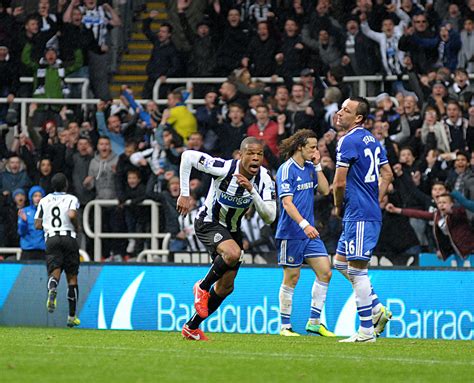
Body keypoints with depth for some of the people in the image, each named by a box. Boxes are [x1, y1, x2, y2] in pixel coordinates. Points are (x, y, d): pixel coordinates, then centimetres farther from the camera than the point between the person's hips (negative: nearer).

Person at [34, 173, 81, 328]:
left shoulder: (44, 201, 12)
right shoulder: (71, 199, 2)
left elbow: (37, 225, 10)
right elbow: (72, 215, -18)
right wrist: (77, 226, 2)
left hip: (51, 239, 1)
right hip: (69, 238, -1)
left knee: (54, 271, -9)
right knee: (72, 277, 8)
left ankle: (52, 289, -48)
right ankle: (72, 316, 10)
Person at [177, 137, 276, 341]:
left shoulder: (264, 180, -15)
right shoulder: (225, 168, -28)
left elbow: (269, 217, -22)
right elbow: (188, 156, -22)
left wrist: (252, 190, -36)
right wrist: (184, 194, -21)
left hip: (232, 229, 6)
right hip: (208, 223, -6)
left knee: (226, 287, 10)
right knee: (233, 253, -36)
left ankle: (191, 327, 27)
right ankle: (203, 287, -9)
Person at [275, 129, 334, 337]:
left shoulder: (309, 167, 11)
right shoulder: (286, 170, -12)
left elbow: (325, 190, 11)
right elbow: (287, 202, -20)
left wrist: (318, 166, 2)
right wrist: (304, 224, -30)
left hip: (309, 232, 7)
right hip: (291, 233, -7)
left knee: (325, 272, 0)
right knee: (291, 278, -1)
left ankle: (314, 322, 8)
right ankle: (285, 326, 9)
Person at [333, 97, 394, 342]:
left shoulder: (348, 141, -14)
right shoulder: (372, 140, 14)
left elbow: (339, 182, -16)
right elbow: (387, 174, 22)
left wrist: (338, 206, 1)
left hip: (359, 215, -10)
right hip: (372, 211, 10)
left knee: (357, 269, -6)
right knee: (341, 262, 19)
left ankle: (366, 331, -5)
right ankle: (378, 310, 17)